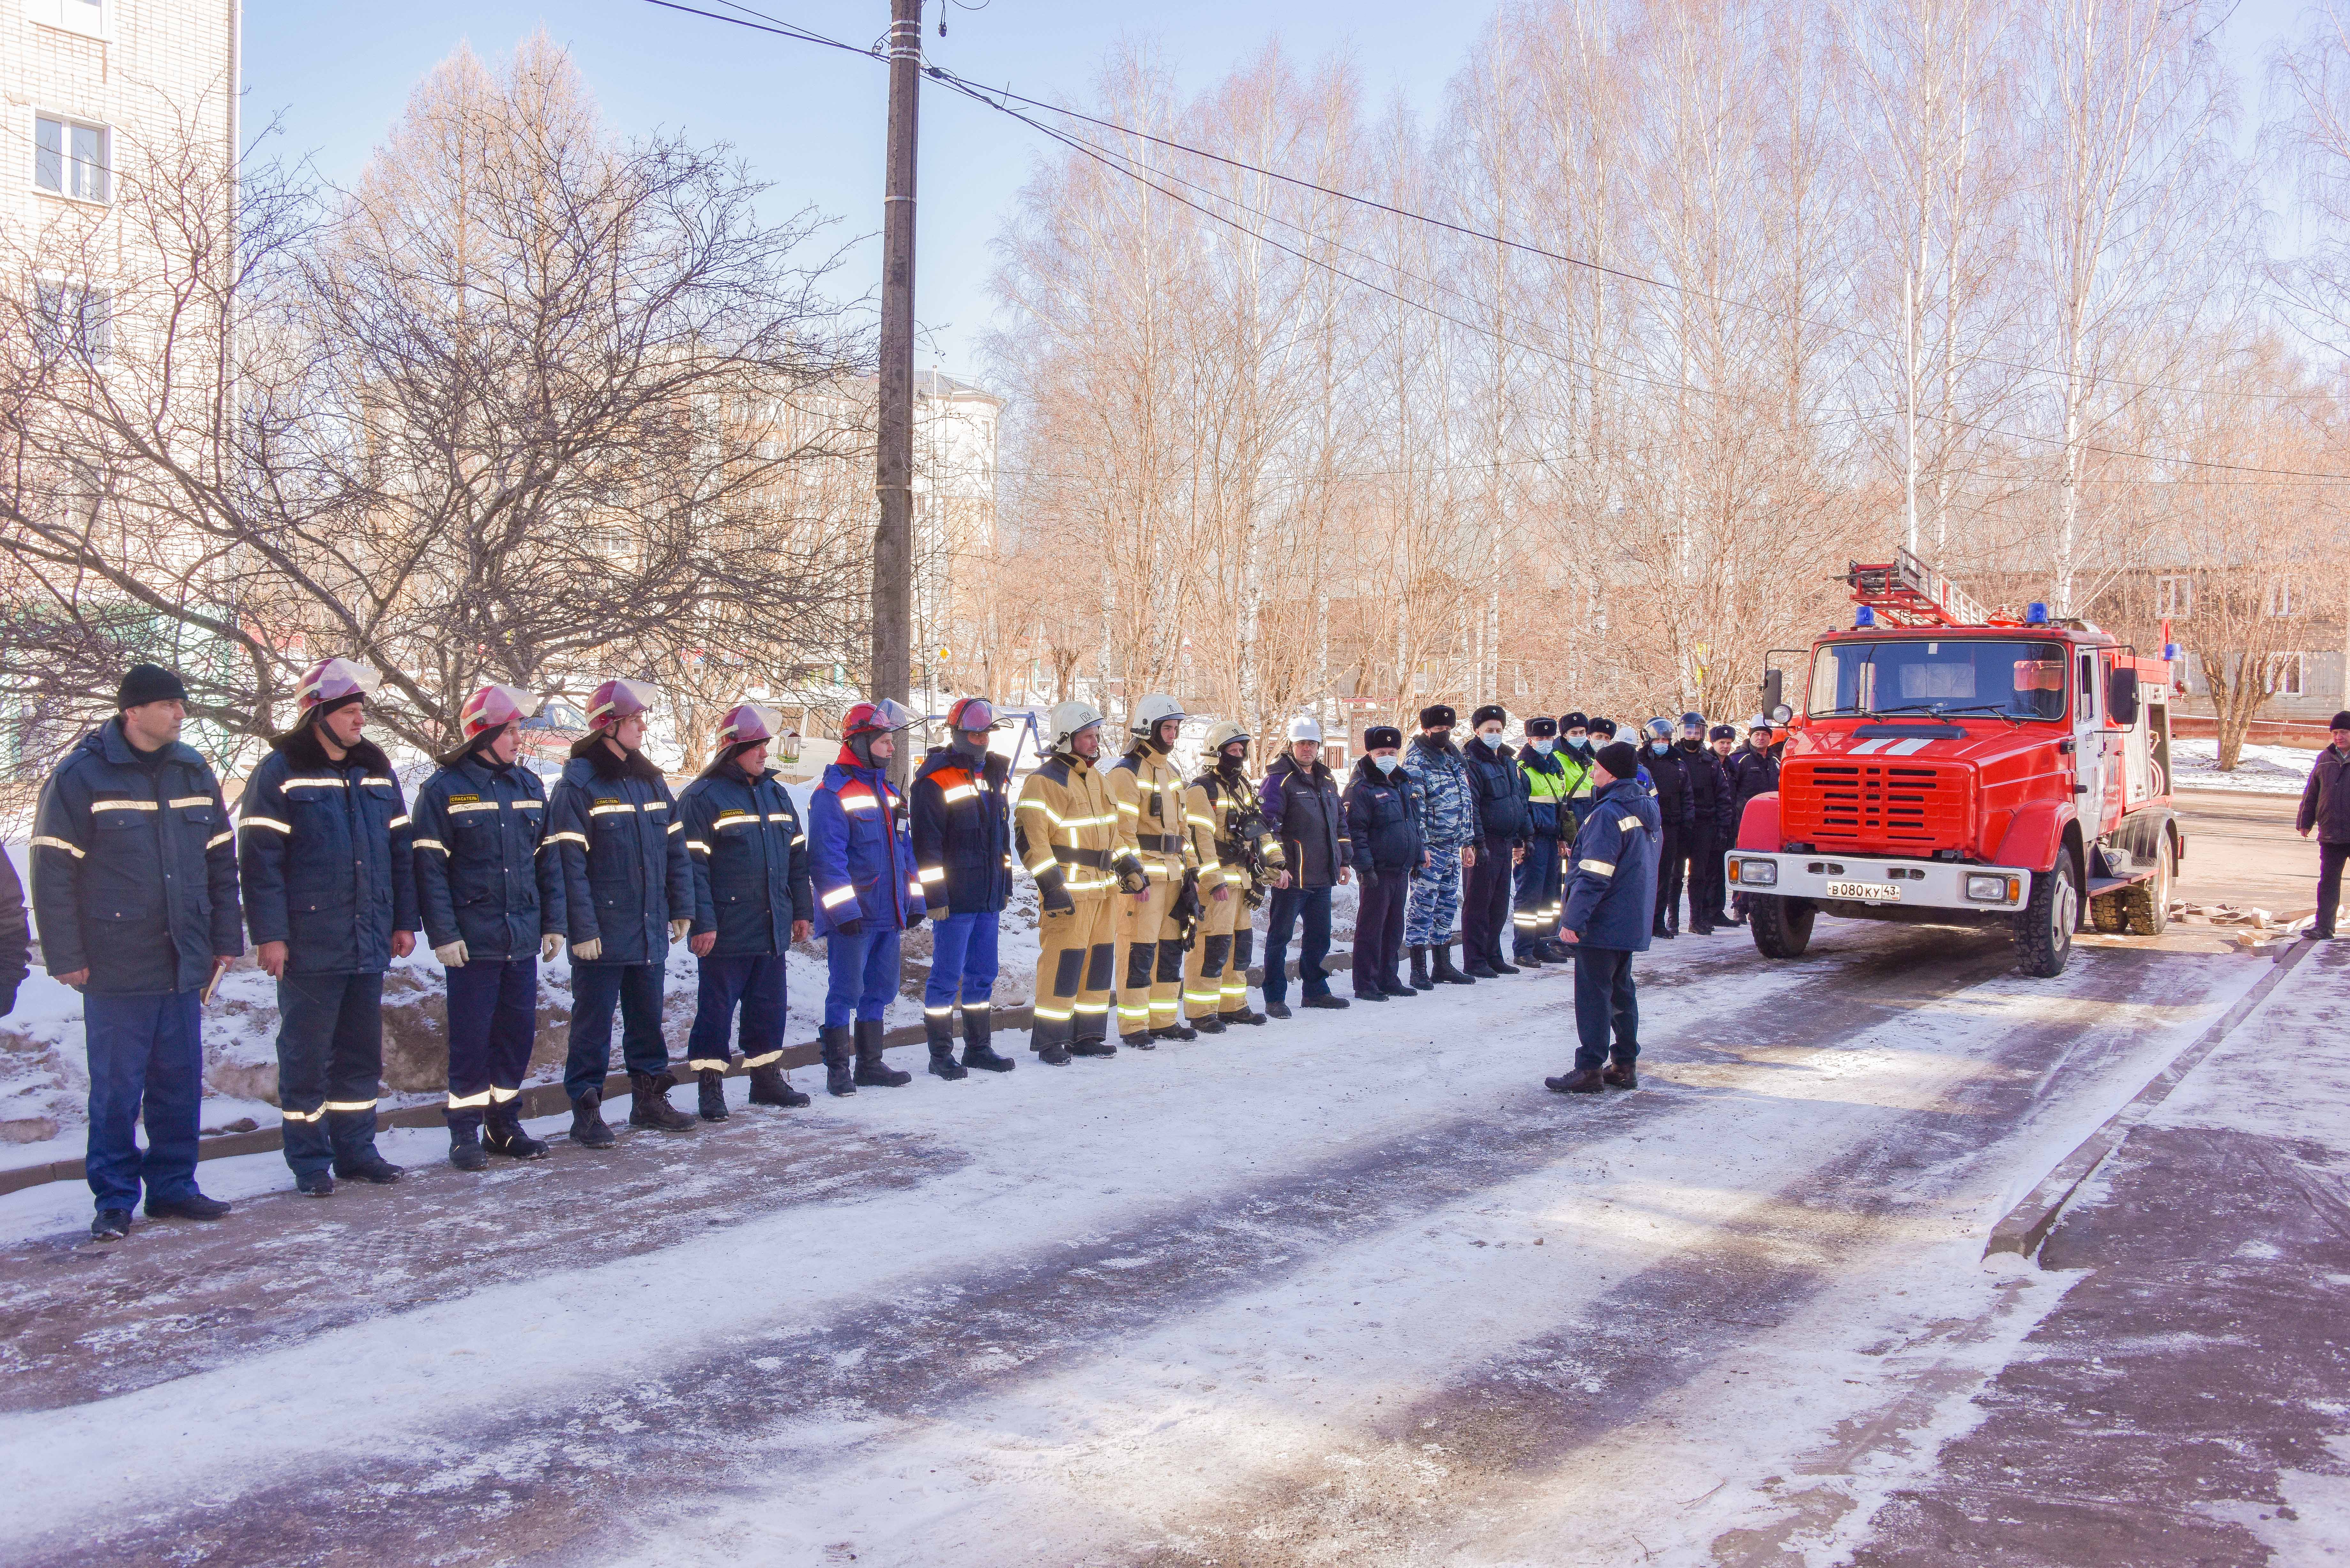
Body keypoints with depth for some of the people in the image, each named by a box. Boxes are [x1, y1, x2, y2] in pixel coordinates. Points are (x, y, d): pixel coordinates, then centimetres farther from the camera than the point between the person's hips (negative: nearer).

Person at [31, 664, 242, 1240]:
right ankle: (114, 1200, 13)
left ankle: (173, 1186, 22)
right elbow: (52, 871, -8)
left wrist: (225, 938, 10)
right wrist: (66, 955, -10)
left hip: (183, 965, 5)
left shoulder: (193, 772, 8)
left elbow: (221, 861, 14)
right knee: (117, 1087, 2)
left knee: (181, 1081, 10)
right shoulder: (81, 776, -7)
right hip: (116, 969, -5)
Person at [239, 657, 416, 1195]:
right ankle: (310, 1161, 12)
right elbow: (260, 858, -10)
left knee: (362, 1051, 12)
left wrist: (404, 921, 11)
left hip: (369, 944, 6)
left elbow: (401, 849, 15)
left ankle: (356, 1150, 23)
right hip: (309, 946, -6)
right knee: (306, 1054, 3)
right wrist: (269, 934, -14)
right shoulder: (281, 772, -6)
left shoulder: (376, 770, 12)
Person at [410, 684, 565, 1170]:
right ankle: (465, 1133, 11)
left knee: (518, 1033, 10)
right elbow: (430, 867, -9)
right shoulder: (444, 789, -6)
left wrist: (553, 923, 9)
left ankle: (505, 1123, 23)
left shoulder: (529, 787, 11)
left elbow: (547, 859, 14)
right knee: (471, 1037, 1)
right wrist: (443, 933, -14)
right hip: (473, 941, -5)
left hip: (523, 938, 5)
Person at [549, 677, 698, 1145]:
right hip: (603, 934, -6)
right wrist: (582, 928, -17)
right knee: (594, 1020, 1)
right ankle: (586, 1109, 9)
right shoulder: (578, 784, -10)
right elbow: (569, 862, -14)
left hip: (650, 931, 6)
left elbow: (675, 848, 14)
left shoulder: (651, 780, 11)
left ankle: (650, 1099, 26)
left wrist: (682, 909, 9)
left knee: (648, 1017, 15)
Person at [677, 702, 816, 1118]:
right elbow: (693, 864, -13)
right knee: (716, 1007, 1)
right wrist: (701, 923, -18)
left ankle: (767, 1078, 26)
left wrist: (803, 911, 15)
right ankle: (710, 1088, 9)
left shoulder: (775, 794, 13)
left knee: (770, 1005, 13)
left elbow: (798, 856, 18)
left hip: (773, 928, 7)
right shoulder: (703, 797, -9)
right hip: (726, 932, -6)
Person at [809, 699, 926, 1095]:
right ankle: (837, 1070, 6)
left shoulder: (888, 792, 15)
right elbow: (826, 857, -17)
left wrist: (914, 902, 15)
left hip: (889, 914, 8)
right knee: (846, 992, -2)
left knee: (880, 989, 13)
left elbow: (905, 850, 20)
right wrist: (845, 910, -20)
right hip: (852, 919, -8)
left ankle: (870, 1064, 22)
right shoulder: (832, 794, -11)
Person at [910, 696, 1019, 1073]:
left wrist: (1005, 886, 19)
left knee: (983, 975, 13)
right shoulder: (935, 781, -10)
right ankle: (941, 1054, 8)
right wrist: (935, 897, -15)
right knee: (947, 977, -1)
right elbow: (927, 844, -12)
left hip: (989, 897, 7)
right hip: (954, 900, -7)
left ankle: (978, 1048, 23)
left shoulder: (994, 775, 14)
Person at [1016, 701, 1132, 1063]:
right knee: (1063, 964, -8)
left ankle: (1088, 1036, 21)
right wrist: (1052, 886, -21)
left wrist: (1129, 868, 19)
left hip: (1102, 888, 9)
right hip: (1067, 890, -8)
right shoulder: (1046, 781, -10)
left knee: (1100, 961, 11)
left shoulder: (1095, 778, 17)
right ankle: (1050, 1042, 2)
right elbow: (1029, 838, -16)